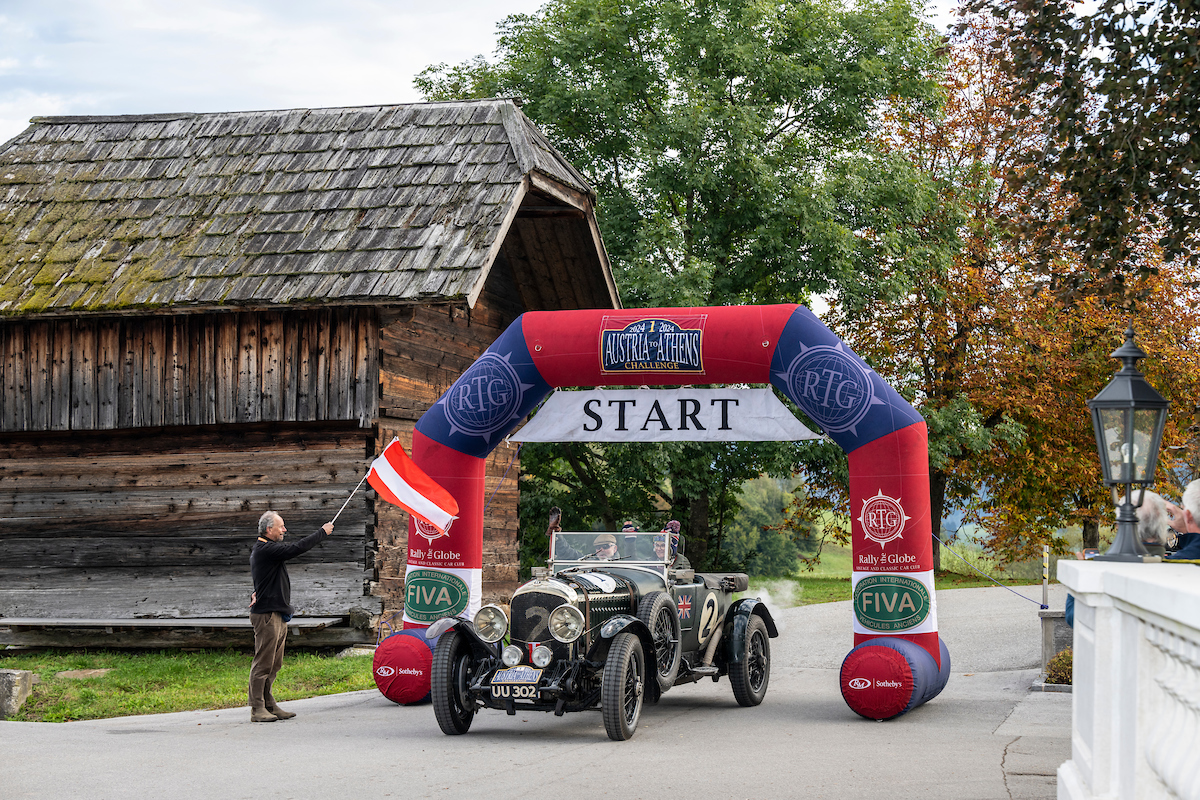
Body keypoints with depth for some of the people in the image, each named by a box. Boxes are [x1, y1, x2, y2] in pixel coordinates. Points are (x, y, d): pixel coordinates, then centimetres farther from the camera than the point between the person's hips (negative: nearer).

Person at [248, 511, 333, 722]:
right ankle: (257, 709, -6)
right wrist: (323, 532, -10)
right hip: (267, 615, -10)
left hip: (278, 614, 10)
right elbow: (296, 548, -19)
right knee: (263, 663, -8)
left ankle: (269, 705, 16)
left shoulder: (266, 549, 19)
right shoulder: (265, 550, -15)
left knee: (274, 664, 12)